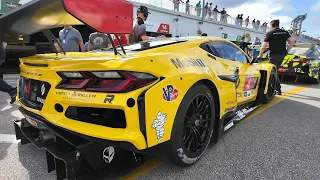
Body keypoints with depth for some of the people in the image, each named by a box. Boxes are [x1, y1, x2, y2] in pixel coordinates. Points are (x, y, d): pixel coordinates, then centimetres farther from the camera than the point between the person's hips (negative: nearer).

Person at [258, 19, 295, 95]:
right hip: (282, 55, 6)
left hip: (274, 55, -6)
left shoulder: (270, 33, -5)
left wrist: (260, 55, 3)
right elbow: (292, 42, 2)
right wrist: (287, 50, 12)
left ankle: (278, 89, 0)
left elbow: (263, 47, -10)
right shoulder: (285, 32, 10)